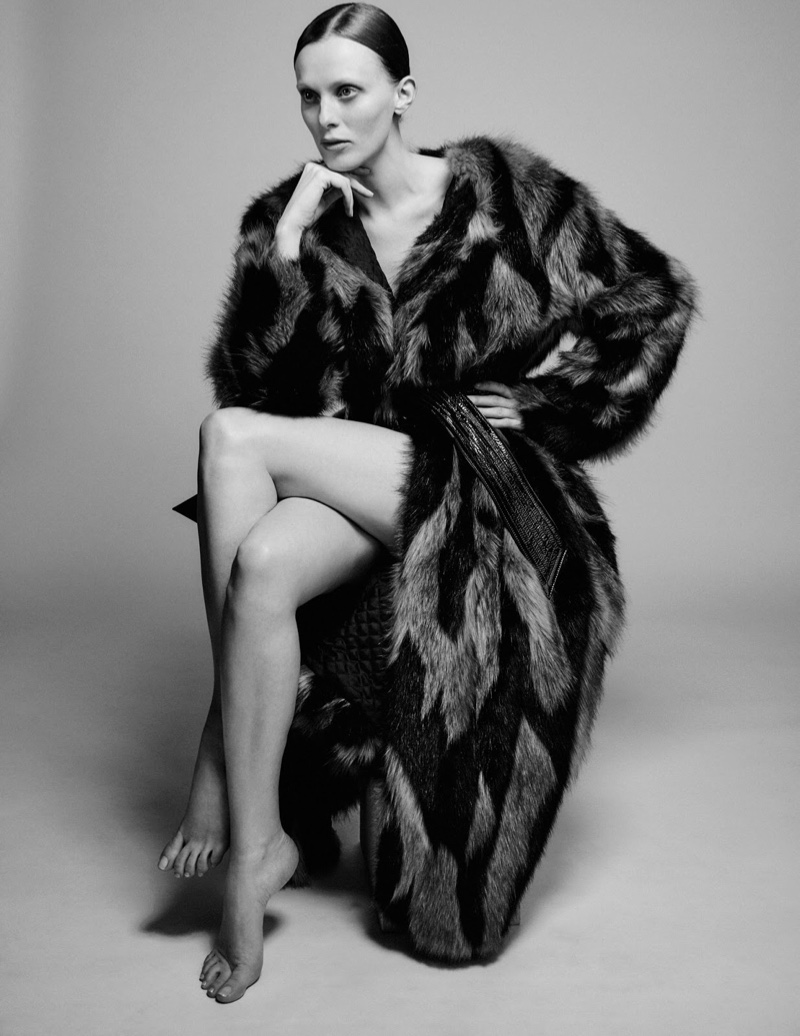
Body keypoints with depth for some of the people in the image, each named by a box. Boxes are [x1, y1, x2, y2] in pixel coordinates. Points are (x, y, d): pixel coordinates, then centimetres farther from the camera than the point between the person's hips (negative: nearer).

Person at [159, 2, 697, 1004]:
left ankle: (223, 789, -17)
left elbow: (653, 294, 6)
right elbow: (249, 380, -1)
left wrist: (547, 401, 0)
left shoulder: (501, 188, 0)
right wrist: (287, 242, -11)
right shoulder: (289, 217, 8)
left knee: (229, 438, -26)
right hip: (347, 469, 4)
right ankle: (256, 842, -15)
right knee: (262, 568, -32)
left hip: (474, 478, -4)